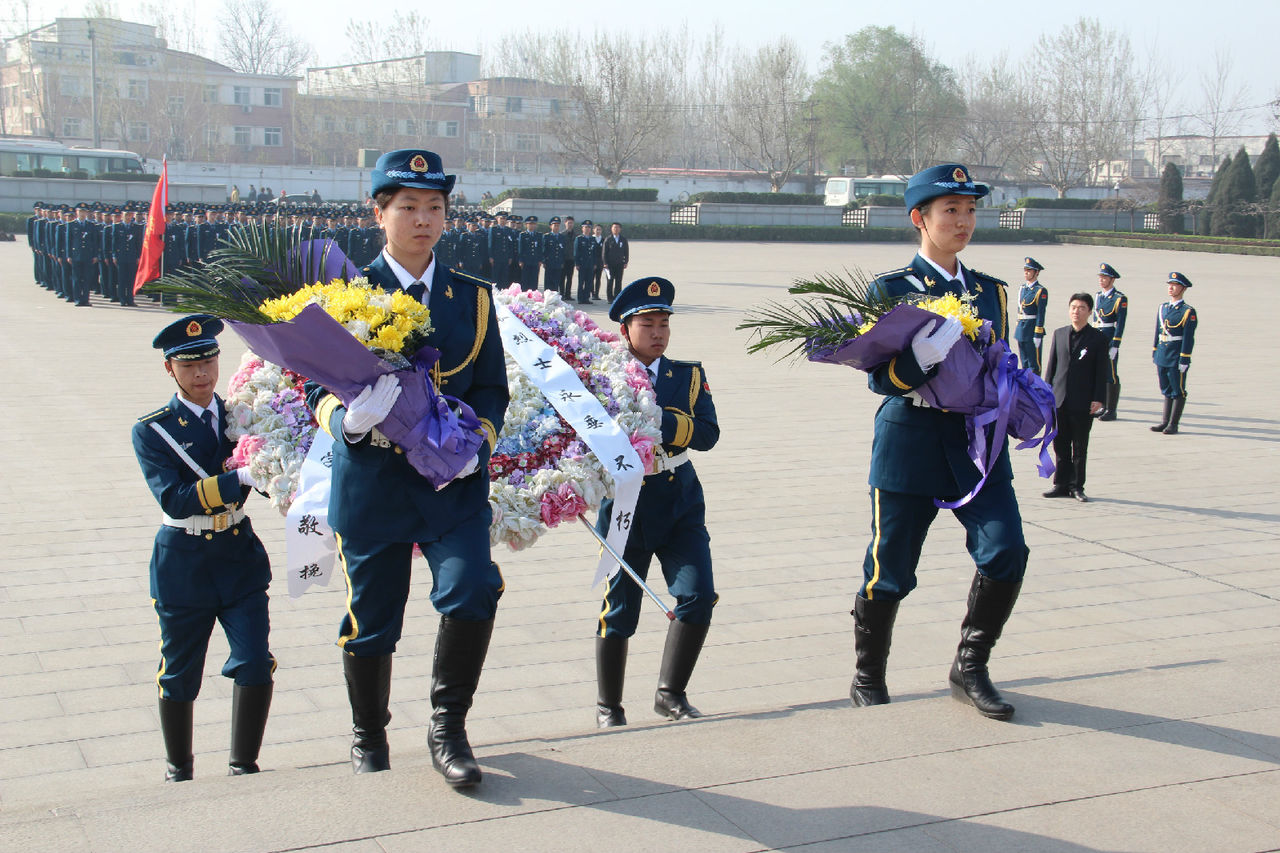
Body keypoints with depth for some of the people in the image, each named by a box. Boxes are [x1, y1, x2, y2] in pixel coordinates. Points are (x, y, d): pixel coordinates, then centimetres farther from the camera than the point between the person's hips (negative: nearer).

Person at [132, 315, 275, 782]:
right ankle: (179, 769, 32)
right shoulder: (151, 430, -8)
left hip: (239, 556, 2)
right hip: (183, 564, -2)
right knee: (179, 674, 11)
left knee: (255, 664, -9)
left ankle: (243, 767, 7)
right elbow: (175, 499, -21)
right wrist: (240, 477, -32)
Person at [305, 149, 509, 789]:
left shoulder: (472, 297, 9)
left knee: (472, 591, -20)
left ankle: (447, 727, 2)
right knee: (370, 622, 8)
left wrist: (478, 440, -10)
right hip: (371, 483, -1)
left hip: (454, 481, 1)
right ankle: (369, 742, 32)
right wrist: (347, 421, -24)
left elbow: (492, 388, 11)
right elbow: (318, 387, -1)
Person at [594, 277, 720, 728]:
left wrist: (659, 420, -22)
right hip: (626, 508, -3)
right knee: (618, 611, 3)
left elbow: (708, 433, -10)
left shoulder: (689, 374, 6)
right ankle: (609, 707, 21)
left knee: (698, 596, -10)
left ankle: (671, 694, 9)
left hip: (681, 507, 3)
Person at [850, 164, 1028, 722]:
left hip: (977, 440, 4)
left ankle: (969, 670, 9)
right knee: (889, 572, 3)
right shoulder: (891, 289, -2)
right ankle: (868, 681, 24)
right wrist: (926, 350, -28)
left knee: (1005, 553, -11)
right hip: (910, 442, -4)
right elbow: (881, 377, -11)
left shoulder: (990, 290, 13)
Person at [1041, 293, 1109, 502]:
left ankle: (1077, 486, 13)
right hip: (1059, 399, 3)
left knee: (1080, 448, 4)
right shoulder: (1059, 334, 9)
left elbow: (1102, 372, -2)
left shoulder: (1098, 338, 0)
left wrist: (1098, 399, -9)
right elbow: (1051, 365, 12)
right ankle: (1062, 484, 16)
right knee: (1060, 445, 7)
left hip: (1083, 402, -3)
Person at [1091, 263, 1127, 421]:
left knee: (1111, 376, -2)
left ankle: (1111, 411, 5)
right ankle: (1103, 407, 24)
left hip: (1110, 340, -7)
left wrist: (1114, 346, -17)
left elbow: (1120, 324, -13)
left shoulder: (1120, 299, -10)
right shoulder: (1098, 296, 11)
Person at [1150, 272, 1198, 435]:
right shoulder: (1162, 308, 11)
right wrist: (1155, 354, 15)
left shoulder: (1188, 312, -8)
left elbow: (1188, 338, -11)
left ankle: (1173, 424, 6)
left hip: (1176, 358, -6)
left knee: (1178, 391, 2)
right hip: (1162, 357, 6)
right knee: (1166, 391, 14)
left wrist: (1184, 360, -15)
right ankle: (1165, 421, 20)